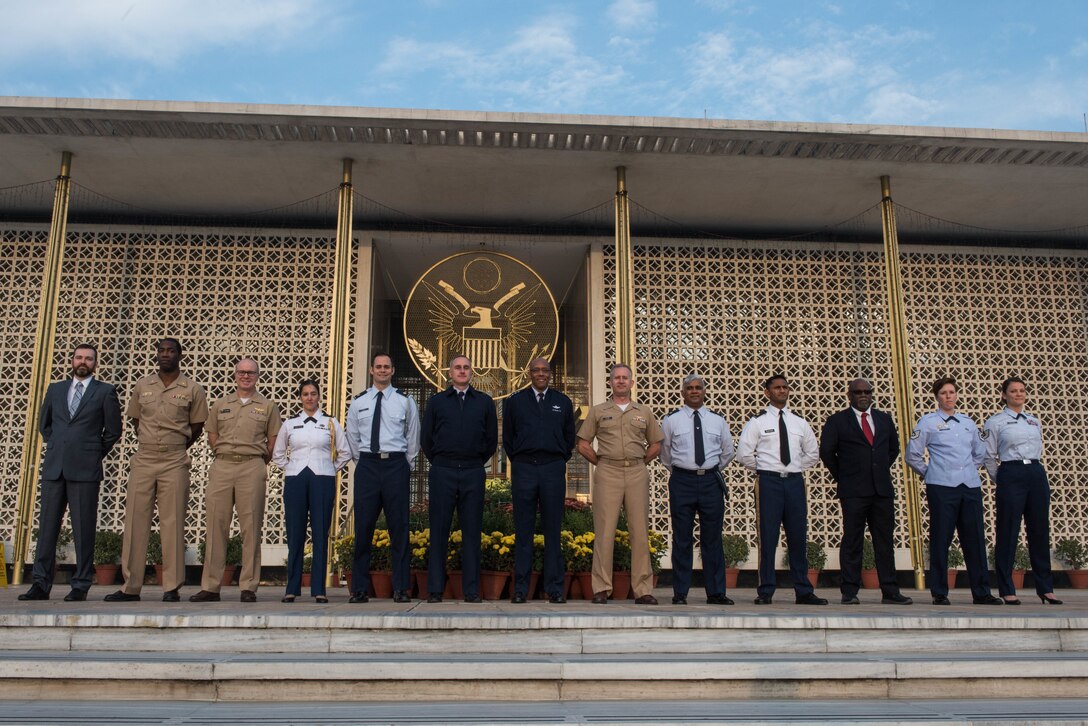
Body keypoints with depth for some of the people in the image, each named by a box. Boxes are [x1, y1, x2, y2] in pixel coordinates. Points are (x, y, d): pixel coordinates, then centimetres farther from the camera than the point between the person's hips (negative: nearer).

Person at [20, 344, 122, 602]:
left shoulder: (105, 392, 5)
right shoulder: (55, 389, 16)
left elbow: (113, 430, 8)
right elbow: (43, 423, 26)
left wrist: (94, 454, 7)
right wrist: (55, 446, 17)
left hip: (85, 470, -4)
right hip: (54, 467, 4)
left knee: (83, 529, -2)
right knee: (47, 527, 3)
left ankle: (81, 586, 3)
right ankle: (41, 584, 9)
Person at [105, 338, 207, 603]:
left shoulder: (193, 390, 3)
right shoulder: (142, 385, 11)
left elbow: (197, 426, 8)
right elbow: (135, 419, 19)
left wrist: (176, 448, 5)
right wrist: (148, 443, 11)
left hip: (175, 462, -3)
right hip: (143, 460, 3)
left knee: (172, 523, -3)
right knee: (135, 521, 2)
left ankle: (172, 588, 0)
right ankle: (131, 586, 7)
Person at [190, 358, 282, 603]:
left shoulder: (268, 407, 10)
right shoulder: (220, 405, 16)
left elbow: (273, 443, 10)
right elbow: (212, 437, 19)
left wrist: (256, 461, 6)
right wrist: (225, 455, 10)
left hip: (253, 467, -2)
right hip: (221, 466, 2)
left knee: (251, 527, -3)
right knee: (215, 525, 0)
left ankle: (248, 587, 1)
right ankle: (210, 586, 4)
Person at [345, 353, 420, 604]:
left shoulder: (405, 401, 6)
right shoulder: (358, 402, 10)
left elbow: (413, 437, 9)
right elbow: (352, 438, 16)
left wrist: (406, 467, 7)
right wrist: (363, 463, 10)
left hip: (396, 463, -1)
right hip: (367, 464, 1)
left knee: (398, 527, 0)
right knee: (363, 526, 1)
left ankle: (402, 589, 5)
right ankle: (359, 589, 8)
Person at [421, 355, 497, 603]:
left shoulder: (485, 402, 12)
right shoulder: (436, 401, 11)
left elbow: (492, 439, 14)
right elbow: (425, 438, 13)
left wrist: (478, 463, 12)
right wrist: (438, 463, 11)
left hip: (473, 473, 0)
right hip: (442, 472, 0)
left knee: (472, 531, 1)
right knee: (439, 531, 0)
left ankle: (471, 591, 5)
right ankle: (435, 590, 4)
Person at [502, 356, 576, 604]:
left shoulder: (563, 402, 13)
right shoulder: (514, 401, 10)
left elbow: (570, 437, 18)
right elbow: (507, 437, 14)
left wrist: (559, 462, 12)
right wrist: (518, 462, 9)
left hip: (553, 469, 1)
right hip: (524, 469, 0)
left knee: (553, 530, 1)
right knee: (523, 530, 1)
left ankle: (555, 588, 6)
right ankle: (520, 588, 5)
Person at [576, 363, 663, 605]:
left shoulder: (644, 412, 15)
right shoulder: (598, 411, 10)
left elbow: (656, 445, 20)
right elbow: (583, 444, 11)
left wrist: (639, 464, 11)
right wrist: (601, 463, 6)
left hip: (637, 474, 2)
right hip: (607, 474, -2)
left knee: (640, 531, 1)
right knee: (604, 531, -4)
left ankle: (643, 590, 6)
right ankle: (601, 589, 1)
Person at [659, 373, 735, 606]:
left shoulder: (717, 420, 9)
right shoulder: (671, 420, 2)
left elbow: (727, 452, 21)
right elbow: (665, 454, 12)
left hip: (711, 481, 2)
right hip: (682, 481, -2)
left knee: (712, 537, 5)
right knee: (682, 538, 0)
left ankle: (716, 592, 11)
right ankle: (680, 593, 6)